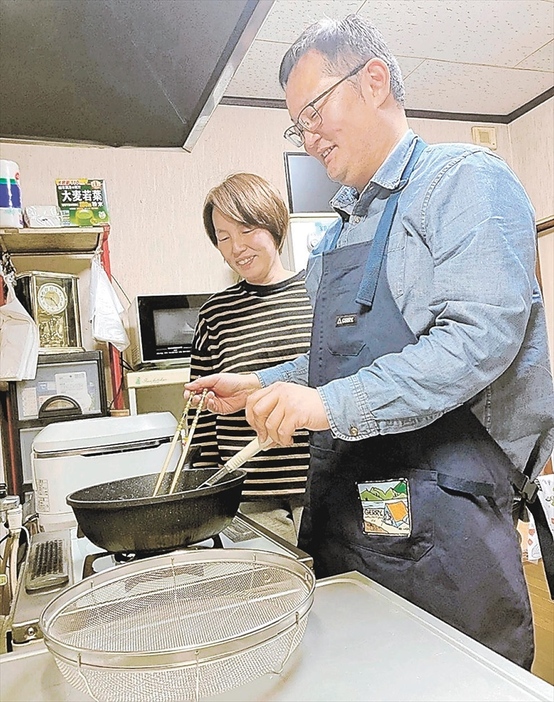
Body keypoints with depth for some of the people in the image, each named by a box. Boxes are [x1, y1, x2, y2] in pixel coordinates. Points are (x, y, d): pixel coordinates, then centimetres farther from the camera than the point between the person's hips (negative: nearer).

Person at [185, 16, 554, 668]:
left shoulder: (465, 180, -6)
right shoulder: (341, 227, 18)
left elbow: (480, 336, -21)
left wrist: (333, 405, -25)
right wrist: (260, 386, 14)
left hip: (437, 512, -7)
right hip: (342, 505, 8)